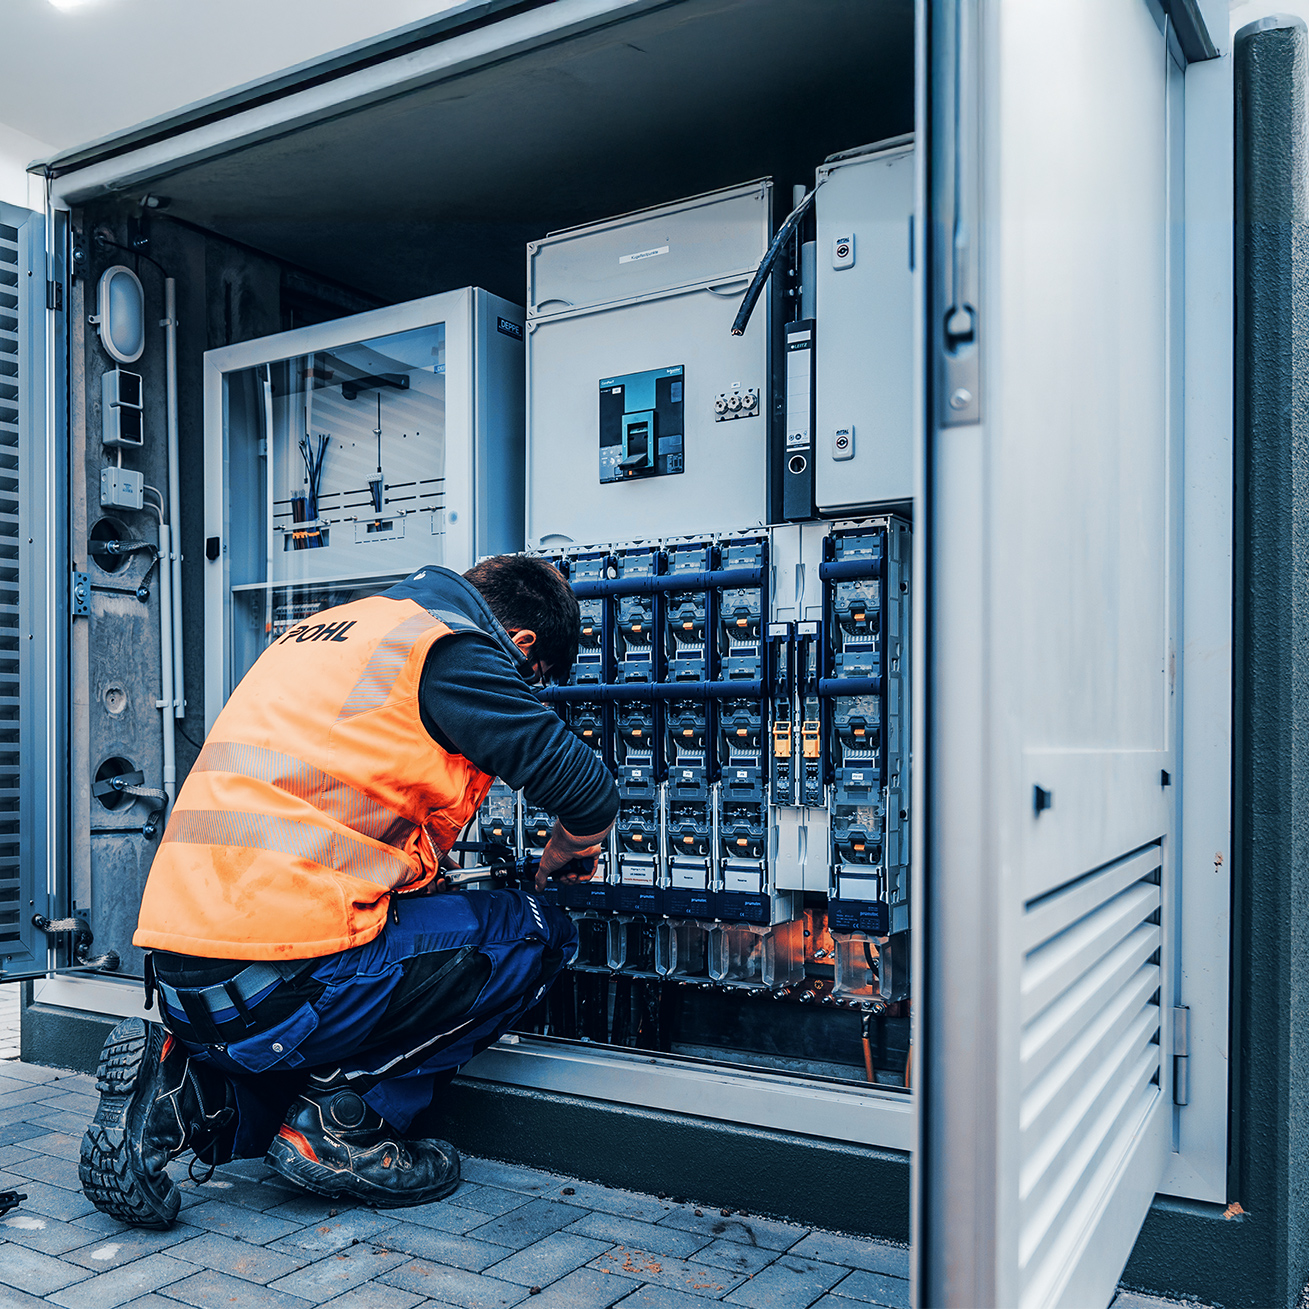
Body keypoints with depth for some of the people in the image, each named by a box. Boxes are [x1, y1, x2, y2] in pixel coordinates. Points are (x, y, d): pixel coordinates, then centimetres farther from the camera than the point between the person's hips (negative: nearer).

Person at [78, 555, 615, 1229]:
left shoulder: (329, 627, 22)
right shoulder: (449, 649, -5)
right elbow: (588, 793, -10)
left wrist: (418, 865, 36)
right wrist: (563, 856, 13)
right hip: (275, 979, -9)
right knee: (538, 934, 4)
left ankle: (185, 1087, 10)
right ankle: (342, 1121, 3)